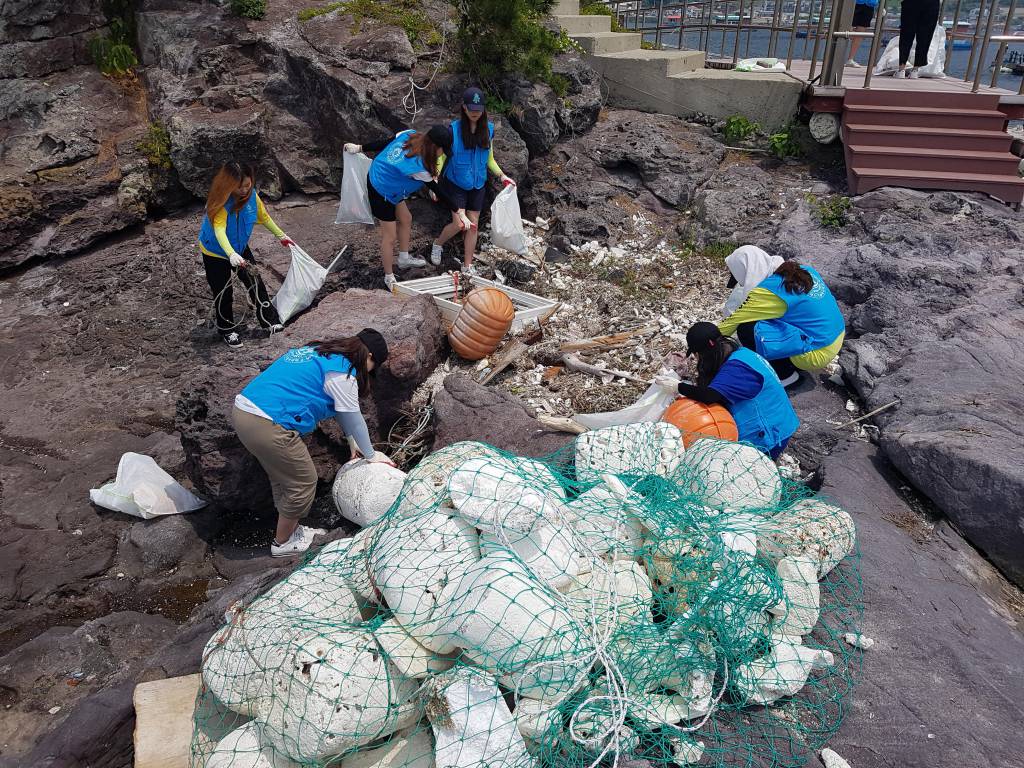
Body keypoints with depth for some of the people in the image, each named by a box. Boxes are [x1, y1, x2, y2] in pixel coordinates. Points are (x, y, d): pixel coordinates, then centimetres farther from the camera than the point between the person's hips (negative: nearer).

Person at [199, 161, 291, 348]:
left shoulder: (252, 196, -15)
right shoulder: (221, 202, -31)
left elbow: (264, 217, 3)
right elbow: (219, 230, -43)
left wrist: (281, 235, 11)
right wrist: (231, 254, -58)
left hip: (241, 249, 5)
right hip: (215, 253, -5)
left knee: (256, 283, 6)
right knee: (223, 293, 4)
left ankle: (268, 319, 23)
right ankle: (226, 329, 23)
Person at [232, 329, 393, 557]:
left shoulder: (318, 351, 19)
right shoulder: (342, 371, -9)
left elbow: (340, 409, 27)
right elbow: (354, 419, 1)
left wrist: (353, 442, 33)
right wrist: (371, 455, 16)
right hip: (267, 426, -9)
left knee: (283, 477, 25)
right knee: (303, 482, 9)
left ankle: (291, 529, 41)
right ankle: (283, 543, 26)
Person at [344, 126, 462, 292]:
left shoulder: (409, 135, -17)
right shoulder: (418, 167, -34)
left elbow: (384, 143, -5)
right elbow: (437, 191, -25)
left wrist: (359, 148, 8)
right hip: (382, 191, -9)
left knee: (406, 219, 22)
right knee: (390, 236, 3)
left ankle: (404, 259, 42)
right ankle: (389, 278, 20)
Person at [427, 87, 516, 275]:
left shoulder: (488, 129, 0)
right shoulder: (453, 129, -13)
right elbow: (441, 156, -9)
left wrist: (501, 176, 2)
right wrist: (435, 178, -23)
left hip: (477, 184, 4)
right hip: (455, 184, -4)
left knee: (473, 225, 5)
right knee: (459, 224, -11)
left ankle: (467, 267, 17)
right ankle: (438, 244, 22)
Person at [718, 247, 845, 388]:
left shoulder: (768, 290, -19)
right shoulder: (801, 270, 4)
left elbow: (732, 321, -10)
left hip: (818, 353, -9)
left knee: (746, 329, -13)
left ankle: (785, 376, -1)